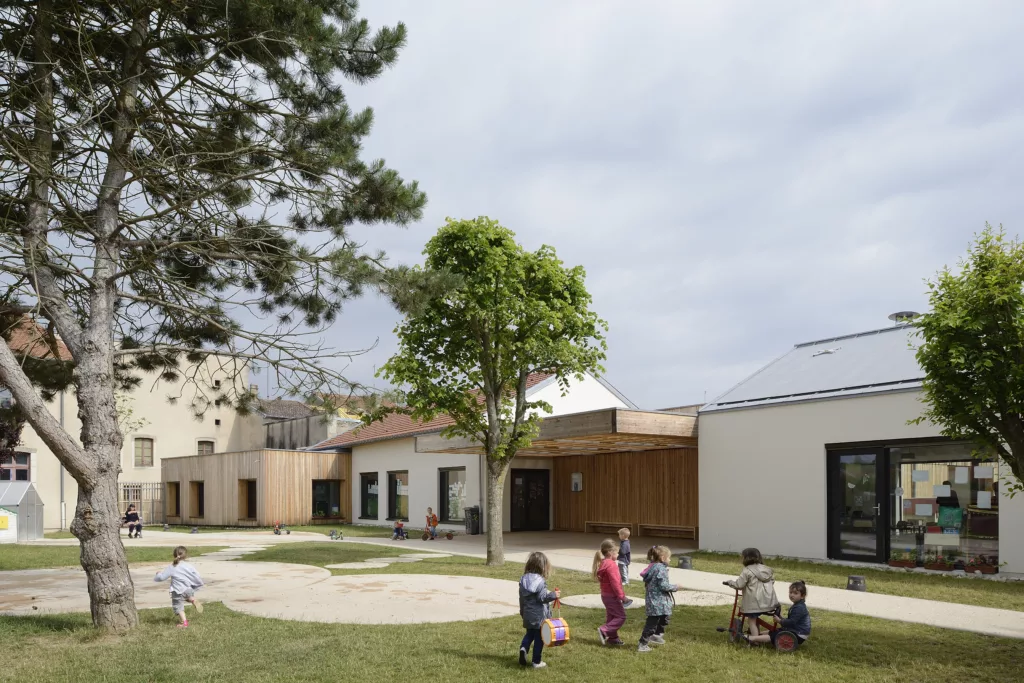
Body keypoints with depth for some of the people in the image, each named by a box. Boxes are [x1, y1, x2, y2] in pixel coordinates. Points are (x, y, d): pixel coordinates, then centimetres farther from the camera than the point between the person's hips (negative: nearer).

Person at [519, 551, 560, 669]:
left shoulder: (524, 579, 4)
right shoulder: (540, 581, -18)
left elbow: (521, 597, 11)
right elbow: (542, 597, -21)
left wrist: (522, 611, 20)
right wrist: (553, 595, -16)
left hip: (527, 614, 6)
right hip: (539, 616, -6)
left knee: (529, 634, 21)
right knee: (539, 638, 6)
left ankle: (523, 648, -6)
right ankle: (537, 662, 12)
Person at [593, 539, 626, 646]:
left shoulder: (602, 563, 11)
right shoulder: (611, 565, -21)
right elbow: (615, 583, -24)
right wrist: (622, 596, -17)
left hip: (605, 595, 10)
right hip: (612, 596, -10)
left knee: (611, 616, 16)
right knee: (621, 617, -5)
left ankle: (612, 637, 21)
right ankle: (603, 631, -12)